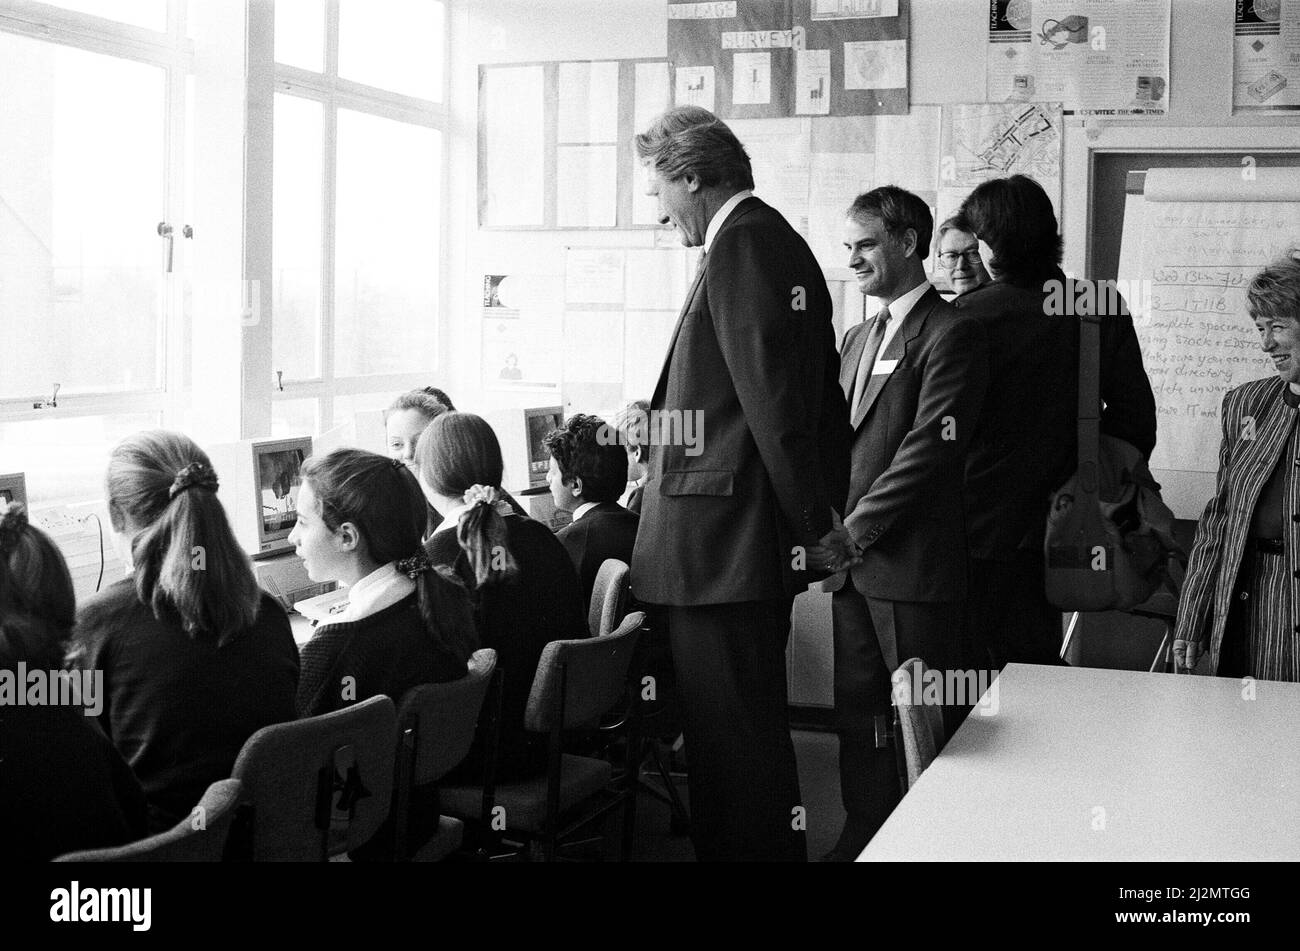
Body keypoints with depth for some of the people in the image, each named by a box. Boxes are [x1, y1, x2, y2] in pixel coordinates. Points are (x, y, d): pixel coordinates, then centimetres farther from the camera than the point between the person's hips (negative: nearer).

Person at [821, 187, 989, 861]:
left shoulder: (952, 334, -8)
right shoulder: (857, 338, 18)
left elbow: (928, 447, -16)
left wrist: (855, 531, -16)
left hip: (913, 561, -8)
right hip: (852, 559, 8)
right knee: (857, 709, 13)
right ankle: (865, 834, 24)